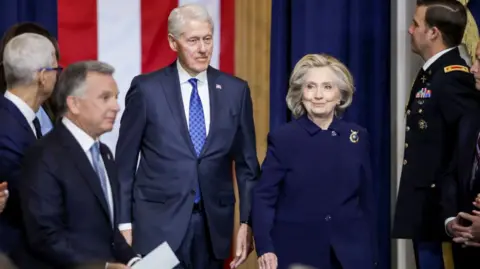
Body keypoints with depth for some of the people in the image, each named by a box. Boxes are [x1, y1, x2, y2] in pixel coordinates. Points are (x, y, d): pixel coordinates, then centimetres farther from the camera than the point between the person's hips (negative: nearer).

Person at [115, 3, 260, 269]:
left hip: (214, 223, 3)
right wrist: (124, 223, -2)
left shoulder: (235, 90, 5)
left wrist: (247, 221, 4)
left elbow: (246, 163, 9)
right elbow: (124, 162, 0)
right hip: (158, 222, -2)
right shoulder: (146, 88, -3)